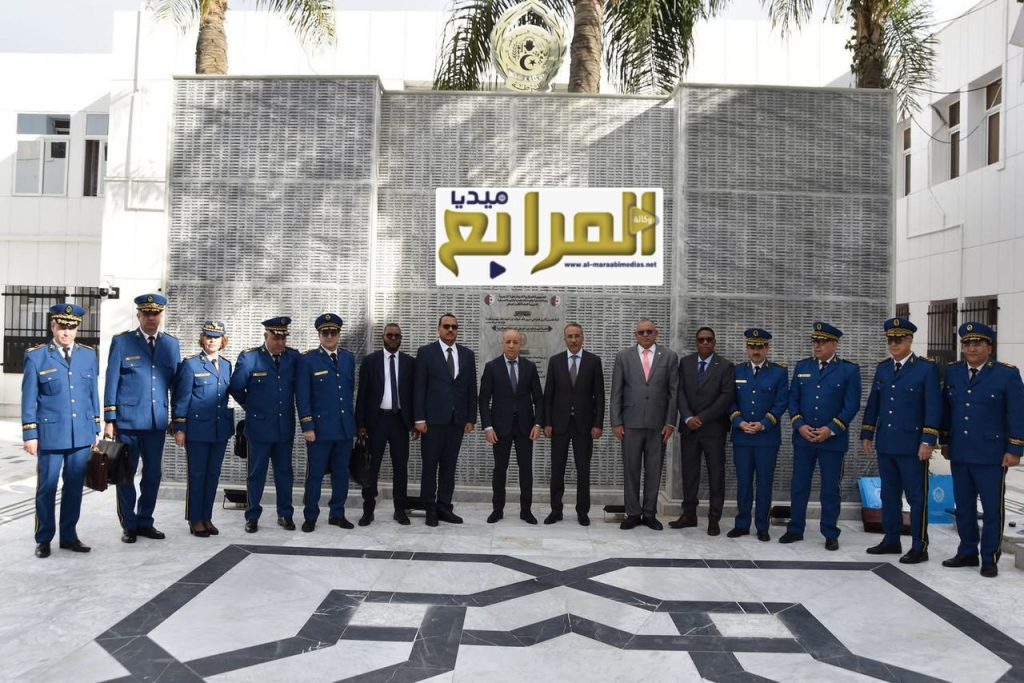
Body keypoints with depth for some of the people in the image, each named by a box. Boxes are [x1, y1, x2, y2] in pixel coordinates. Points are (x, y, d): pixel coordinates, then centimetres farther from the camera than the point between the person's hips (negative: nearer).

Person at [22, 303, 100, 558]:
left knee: (74, 487, 10)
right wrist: (29, 434, -4)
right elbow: (29, 399, -1)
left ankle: (69, 536, 22)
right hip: (50, 434, -3)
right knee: (47, 488, 5)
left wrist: (95, 430, 9)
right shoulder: (36, 356, -2)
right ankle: (44, 540, 19)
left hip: (82, 434, 3)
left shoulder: (89, 355, 7)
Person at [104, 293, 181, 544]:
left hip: (157, 421, 3)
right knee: (125, 475, 6)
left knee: (153, 475, 10)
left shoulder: (172, 344, 8)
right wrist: (109, 420, -4)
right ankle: (128, 525, 19)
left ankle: (145, 521, 24)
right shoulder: (121, 342, 0)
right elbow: (111, 382, -1)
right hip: (127, 420, -3)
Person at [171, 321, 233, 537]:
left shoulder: (226, 365, 11)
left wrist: (231, 425, 12)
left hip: (221, 429, 5)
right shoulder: (190, 364, -4)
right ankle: (195, 520, 13)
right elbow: (181, 398, -5)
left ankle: (207, 517, 20)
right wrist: (179, 428, -8)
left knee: (213, 474, 10)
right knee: (197, 475, 3)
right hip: (197, 429, -5)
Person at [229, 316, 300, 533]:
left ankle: (285, 515, 21)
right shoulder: (249, 357, -9)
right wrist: (250, 405, 9)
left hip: (285, 426, 3)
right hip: (259, 426, -3)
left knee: (284, 472, 11)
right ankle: (252, 517, 17)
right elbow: (236, 387, 0)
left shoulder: (293, 357, 0)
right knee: (256, 473, 7)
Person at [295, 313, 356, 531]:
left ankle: (337, 514, 23)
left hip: (345, 427, 4)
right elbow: (302, 396, -7)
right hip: (320, 427, -4)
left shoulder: (349, 358, 10)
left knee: (341, 473, 11)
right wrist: (307, 426, -11)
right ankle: (310, 516, 17)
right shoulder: (307, 360, -4)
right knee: (315, 474, 4)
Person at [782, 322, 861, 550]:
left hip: (833, 439, -3)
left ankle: (830, 534, 16)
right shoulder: (802, 367, 8)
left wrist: (831, 429, -14)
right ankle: (795, 530, 18)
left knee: (830, 489, 5)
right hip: (803, 437, 3)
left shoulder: (849, 370, -1)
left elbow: (852, 405, -6)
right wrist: (800, 425, -8)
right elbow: (793, 400, 7)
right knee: (799, 486, 7)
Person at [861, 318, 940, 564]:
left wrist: (927, 442, -14)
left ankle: (919, 547, 11)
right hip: (885, 444, 6)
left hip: (912, 445, -5)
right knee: (889, 495, 13)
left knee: (916, 497, 2)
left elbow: (933, 408, -10)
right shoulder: (882, 368, 10)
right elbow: (873, 403, 14)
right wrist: (867, 434, 11)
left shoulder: (927, 369, -6)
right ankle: (891, 540, 24)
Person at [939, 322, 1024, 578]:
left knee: (992, 508, 5)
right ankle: (967, 552, 25)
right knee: (963, 506, 13)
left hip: (991, 456, -4)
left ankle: (990, 558, 16)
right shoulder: (952, 371, 7)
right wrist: (945, 441, 13)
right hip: (959, 454, 4)